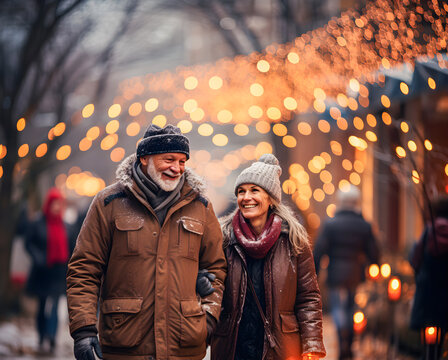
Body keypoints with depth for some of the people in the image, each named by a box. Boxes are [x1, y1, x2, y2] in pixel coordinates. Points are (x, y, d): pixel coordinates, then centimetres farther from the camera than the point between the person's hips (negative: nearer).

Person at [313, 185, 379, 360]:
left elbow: (318, 251, -9)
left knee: (338, 308, -3)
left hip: (336, 273, -3)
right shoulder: (365, 226, 2)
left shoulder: (330, 224, -5)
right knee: (350, 309, 16)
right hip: (355, 276, 3)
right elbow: (374, 256, 3)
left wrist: (314, 274, -3)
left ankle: (343, 342, -24)